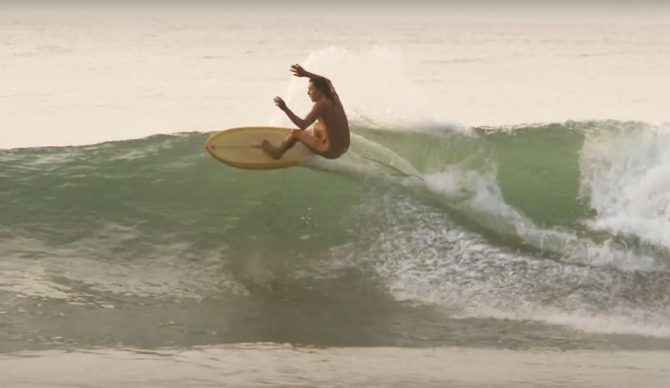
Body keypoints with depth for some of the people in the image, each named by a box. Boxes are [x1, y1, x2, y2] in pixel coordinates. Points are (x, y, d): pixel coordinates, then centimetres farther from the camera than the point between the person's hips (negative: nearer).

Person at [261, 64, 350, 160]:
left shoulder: (320, 105, -21)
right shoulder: (334, 98, 2)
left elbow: (302, 125, -25)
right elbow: (327, 82, 24)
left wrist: (285, 109, -24)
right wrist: (305, 73, 16)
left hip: (331, 151, -7)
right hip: (343, 148, 7)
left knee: (295, 133, 11)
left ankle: (277, 152, 37)